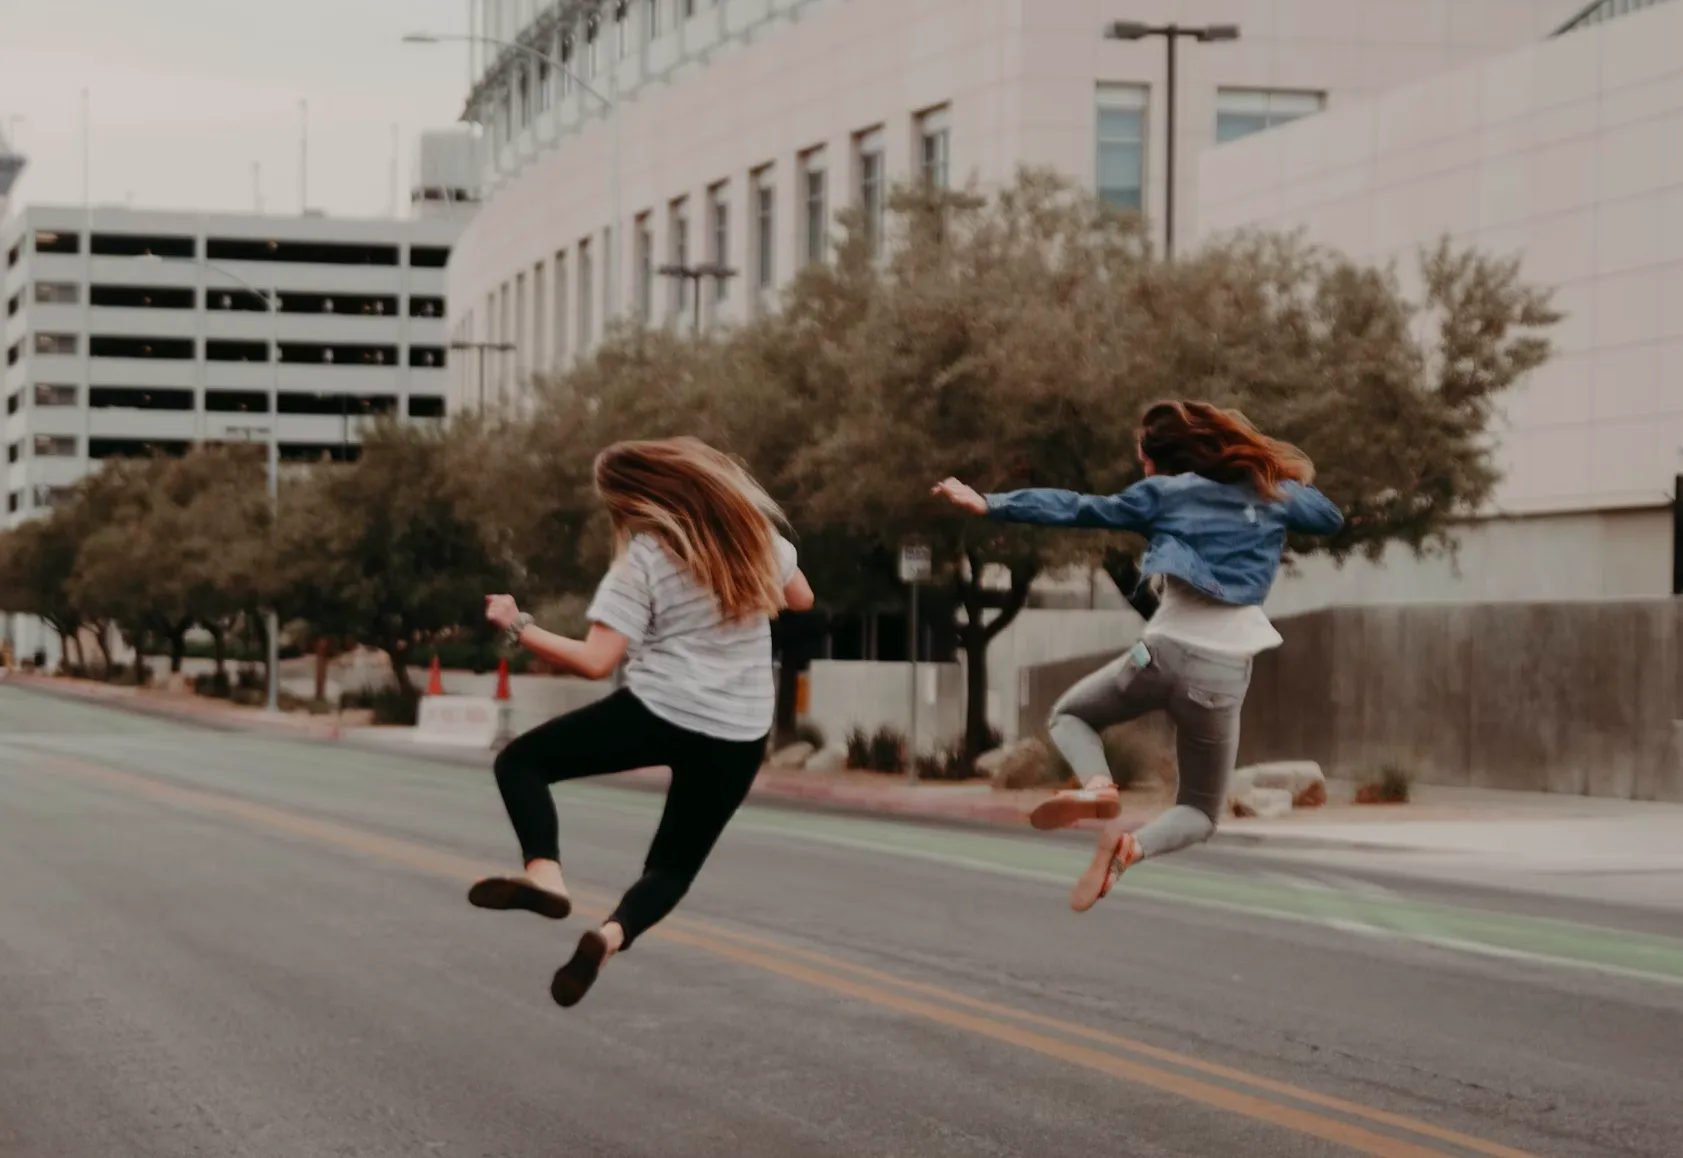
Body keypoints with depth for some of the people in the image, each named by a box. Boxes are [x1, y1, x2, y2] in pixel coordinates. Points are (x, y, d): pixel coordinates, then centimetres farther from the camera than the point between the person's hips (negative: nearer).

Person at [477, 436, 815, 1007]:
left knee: (520, 762, 11)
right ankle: (613, 933, -13)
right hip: (739, 738, 5)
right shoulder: (753, 528, 4)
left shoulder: (645, 555, -10)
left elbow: (595, 661, -15)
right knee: (674, 865, 18)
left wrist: (517, 625, -6)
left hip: (658, 713, -5)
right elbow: (800, 597, 21)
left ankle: (544, 872, -14)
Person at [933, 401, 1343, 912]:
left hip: (1166, 651, -2)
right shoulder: (1272, 492, 13)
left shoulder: (1164, 493, 7)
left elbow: (1079, 508, 4)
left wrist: (991, 504, 5)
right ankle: (1133, 846, -18)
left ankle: (1097, 787, -9)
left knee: (1069, 716, 27)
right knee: (1199, 811, 19)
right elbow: (1331, 518, 28)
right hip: (1224, 672, 2)